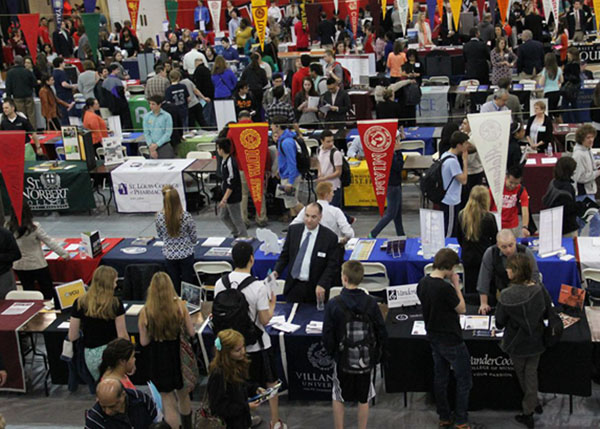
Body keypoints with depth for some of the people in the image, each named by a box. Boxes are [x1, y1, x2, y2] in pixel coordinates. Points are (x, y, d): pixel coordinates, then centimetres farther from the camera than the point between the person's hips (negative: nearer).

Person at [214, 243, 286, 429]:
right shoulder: (258, 287, -23)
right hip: (257, 345, -4)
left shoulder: (220, 283, -10)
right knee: (271, 383, 17)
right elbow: (265, 320, -17)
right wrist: (272, 303, 0)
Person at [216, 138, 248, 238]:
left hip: (233, 196, -10)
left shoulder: (230, 163, -23)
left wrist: (224, 199, -22)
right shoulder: (225, 161, 7)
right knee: (223, 215, 18)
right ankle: (236, 234, 28)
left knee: (236, 219, 1)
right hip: (227, 195, 10)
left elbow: (231, 184, -24)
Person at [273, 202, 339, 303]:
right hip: (293, 286, 3)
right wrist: (277, 271, -5)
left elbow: (332, 265, -6)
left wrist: (322, 285, -17)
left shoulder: (330, 237, -8)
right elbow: (285, 255, 11)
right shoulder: (293, 230, 3)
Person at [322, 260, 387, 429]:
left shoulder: (333, 304, -17)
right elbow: (382, 333, -5)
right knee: (363, 399, 16)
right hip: (367, 360, 1)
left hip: (343, 359, -1)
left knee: (338, 398, 18)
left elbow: (327, 336, -11)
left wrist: (332, 352, 7)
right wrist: (376, 355, 8)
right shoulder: (371, 303, -11)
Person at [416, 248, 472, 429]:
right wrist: (456, 286, -9)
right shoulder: (445, 287, -27)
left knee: (440, 378, 17)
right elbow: (462, 309, -14)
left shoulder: (423, 283, -2)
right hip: (451, 340, -8)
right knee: (464, 380, 6)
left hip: (434, 337, 8)